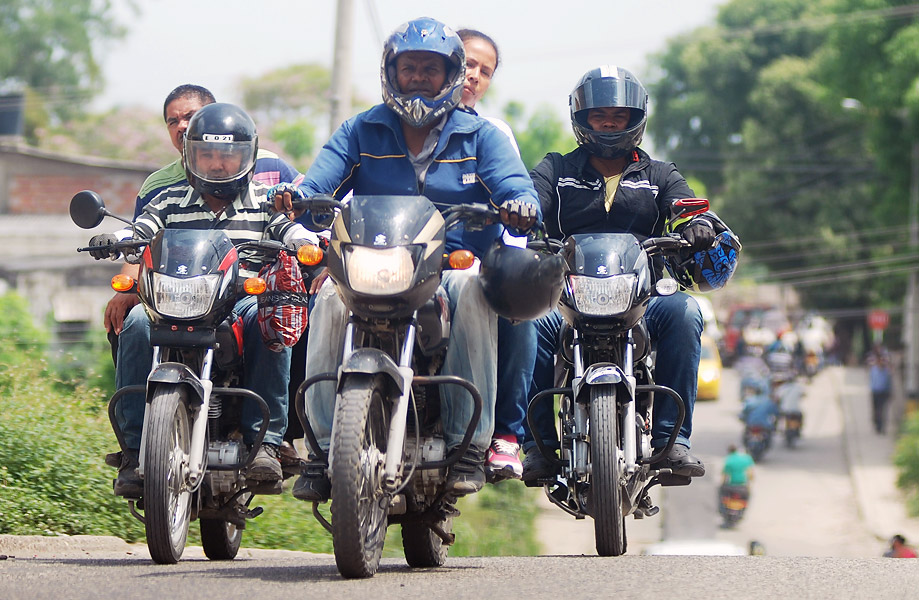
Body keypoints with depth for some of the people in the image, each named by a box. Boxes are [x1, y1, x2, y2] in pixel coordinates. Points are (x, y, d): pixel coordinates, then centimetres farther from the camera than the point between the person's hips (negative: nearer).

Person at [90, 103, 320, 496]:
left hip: (244, 300, -1)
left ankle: (265, 440, -32)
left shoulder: (264, 202, 17)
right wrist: (112, 240, -20)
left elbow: (292, 229, 3)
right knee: (137, 323, -31)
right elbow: (139, 232, 4)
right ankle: (135, 447, -29)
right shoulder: (169, 202, 17)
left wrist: (301, 242, -22)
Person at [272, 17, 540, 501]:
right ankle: (326, 446, -29)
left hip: (456, 264, -1)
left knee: (473, 291, -36)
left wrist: (521, 206, -29)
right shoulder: (361, 131, 16)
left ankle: (468, 445, -33)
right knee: (331, 296, -32)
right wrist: (295, 198, -24)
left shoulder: (480, 135, 13)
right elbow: (320, 181, 1)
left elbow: (514, 185, -3)